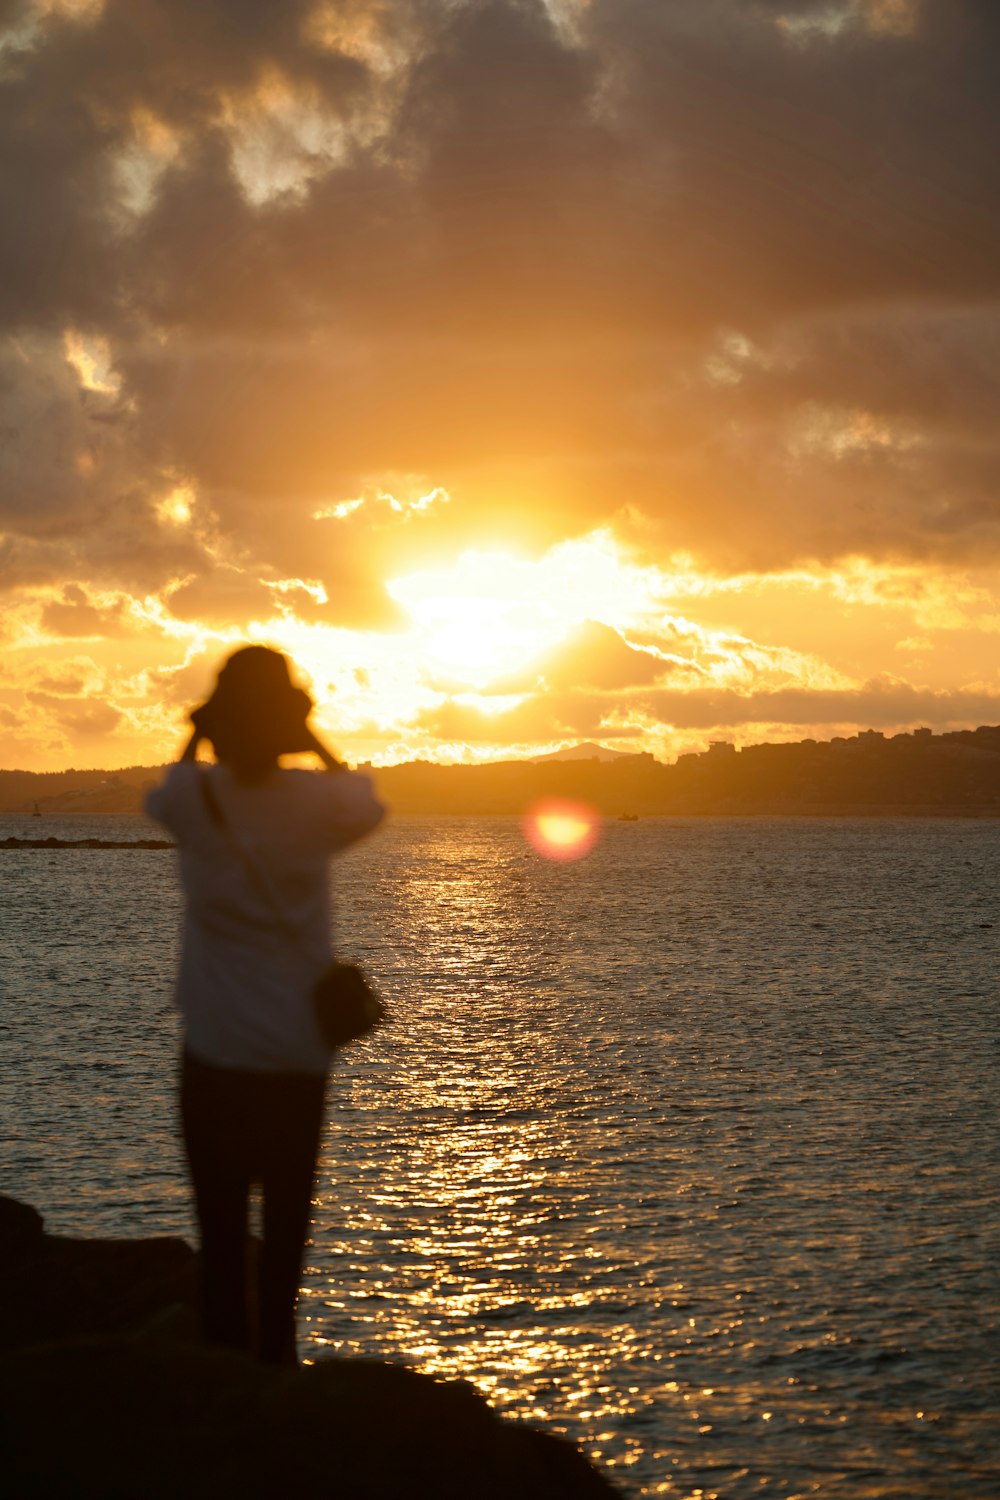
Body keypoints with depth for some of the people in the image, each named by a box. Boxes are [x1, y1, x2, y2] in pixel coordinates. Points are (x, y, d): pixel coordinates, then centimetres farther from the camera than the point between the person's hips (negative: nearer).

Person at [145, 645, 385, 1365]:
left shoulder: (196, 799, -6)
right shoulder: (315, 802, -6)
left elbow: (161, 798, 21)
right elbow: (367, 803, 19)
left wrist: (195, 739, 28)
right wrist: (314, 740, 24)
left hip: (214, 1056, 0)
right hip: (297, 1054, 0)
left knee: (222, 1231, 4)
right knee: (286, 1228, 7)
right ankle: (274, 1358, 4)